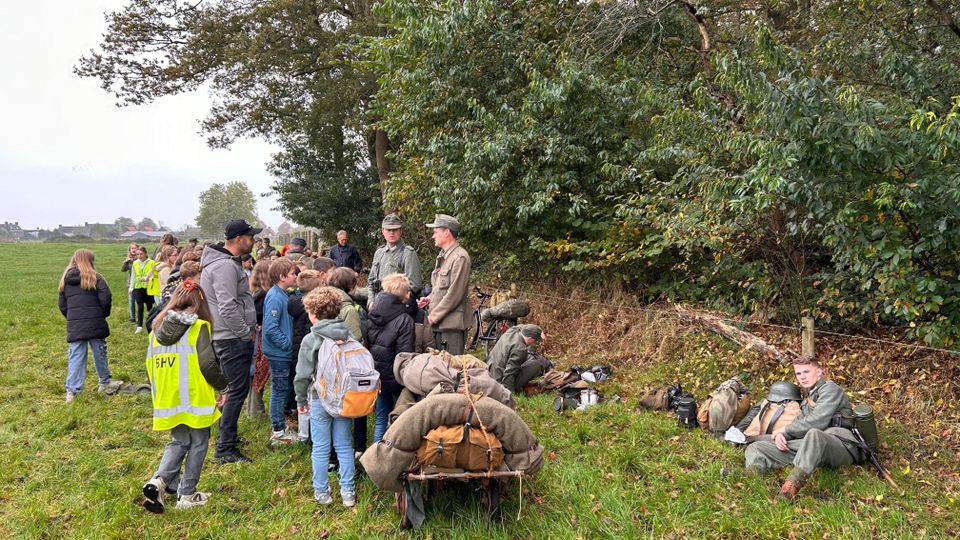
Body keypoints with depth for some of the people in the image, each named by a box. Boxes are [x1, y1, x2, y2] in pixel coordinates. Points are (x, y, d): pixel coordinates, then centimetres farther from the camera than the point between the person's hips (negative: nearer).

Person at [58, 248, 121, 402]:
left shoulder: (65, 280, 10)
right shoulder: (95, 277, -5)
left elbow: (62, 305, 12)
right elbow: (106, 298, -12)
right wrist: (104, 314, 5)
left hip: (74, 326, 3)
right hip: (95, 324, -3)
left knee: (75, 357, 5)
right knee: (99, 353, 12)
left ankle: (72, 390, 0)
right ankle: (105, 382, 26)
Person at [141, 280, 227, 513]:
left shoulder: (158, 327, 7)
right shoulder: (198, 327, -12)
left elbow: (150, 364, 12)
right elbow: (207, 364, -18)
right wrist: (222, 386, -3)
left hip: (167, 399, 6)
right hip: (195, 398, -6)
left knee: (178, 442, 20)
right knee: (198, 443, 10)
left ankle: (158, 481, 1)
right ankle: (187, 495, 14)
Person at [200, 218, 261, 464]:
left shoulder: (227, 262, 15)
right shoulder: (225, 266, -20)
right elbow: (227, 307, -26)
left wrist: (250, 325, 17)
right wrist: (246, 332, -16)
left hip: (233, 336, 11)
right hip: (232, 339, -11)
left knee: (235, 388, 20)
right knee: (238, 390, -6)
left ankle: (227, 434, 33)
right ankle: (225, 448, 1)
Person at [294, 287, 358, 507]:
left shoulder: (311, 340, -11)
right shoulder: (349, 336, -1)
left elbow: (303, 375, -8)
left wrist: (301, 400, 6)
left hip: (320, 399, -3)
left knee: (321, 448, 9)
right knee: (344, 446, 12)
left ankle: (321, 493, 18)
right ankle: (348, 492, 17)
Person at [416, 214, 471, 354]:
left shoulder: (460, 257, -13)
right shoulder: (442, 256, 18)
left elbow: (454, 294, -18)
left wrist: (434, 316, -14)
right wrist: (429, 299, 7)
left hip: (452, 323, -9)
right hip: (438, 323, 9)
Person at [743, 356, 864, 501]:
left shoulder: (830, 388, 4)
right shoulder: (808, 398, 31)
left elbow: (816, 422, -11)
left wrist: (785, 431, -1)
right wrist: (781, 434, -3)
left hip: (841, 445, -7)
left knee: (814, 434, -44)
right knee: (756, 447, -8)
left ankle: (789, 490, -61)